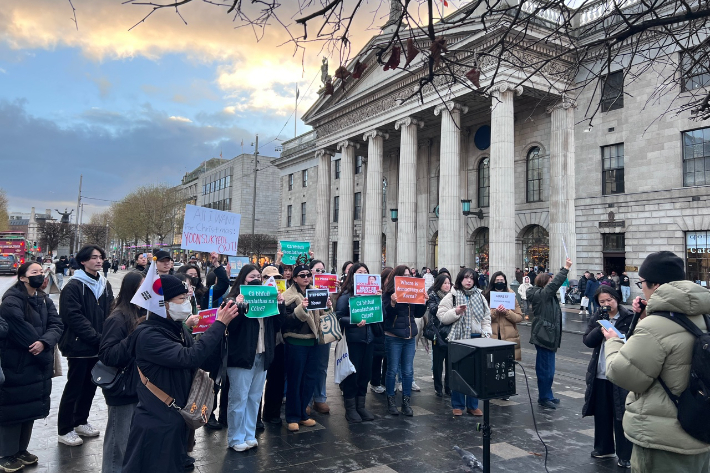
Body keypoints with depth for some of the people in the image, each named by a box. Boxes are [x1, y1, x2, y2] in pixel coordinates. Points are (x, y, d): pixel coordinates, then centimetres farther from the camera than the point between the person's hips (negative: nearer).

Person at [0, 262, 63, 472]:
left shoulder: (45, 300, 8)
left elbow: (56, 325, -2)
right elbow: (21, 330, -20)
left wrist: (44, 343, -23)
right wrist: (46, 357, -15)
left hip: (38, 364, 7)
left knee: (32, 408, 15)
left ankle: (21, 450, 30)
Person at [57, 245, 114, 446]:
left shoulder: (105, 285, 9)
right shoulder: (73, 286, -11)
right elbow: (74, 317, -19)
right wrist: (97, 337, -21)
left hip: (98, 346, 6)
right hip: (79, 345, -6)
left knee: (90, 386, 15)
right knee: (74, 388, 3)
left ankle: (81, 422, 32)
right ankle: (64, 430, 17)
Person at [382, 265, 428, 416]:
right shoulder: (388, 293, -6)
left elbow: (418, 314, 10)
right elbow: (385, 315, -12)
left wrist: (424, 301, -4)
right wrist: (392, 303, -28)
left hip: (410, 337, 4)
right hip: (393, 337, -4)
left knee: (408, 371, 9)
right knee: (392, 370, 6)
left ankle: (406, 402, 20)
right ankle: (390, 401, 19)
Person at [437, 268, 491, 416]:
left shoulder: (480, 297, 11)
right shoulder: (452, 296, -1)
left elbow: (486, 318, 11)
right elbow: (441, 316, -6)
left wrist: (486, 335, 1)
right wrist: (455, 312, -20)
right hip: (458, 340, -3)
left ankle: (472, 405, 22)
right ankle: (458, 405, 18)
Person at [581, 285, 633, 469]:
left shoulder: (629, 317, -9)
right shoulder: (596, 317, 5)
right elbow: (587, 341, -6)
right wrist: (601, 327, -16)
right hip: (599, 373, 5)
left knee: (621, 415, 4)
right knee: (601, 413, 15)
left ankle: (625, 455, 17)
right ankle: (604, 448, 31)